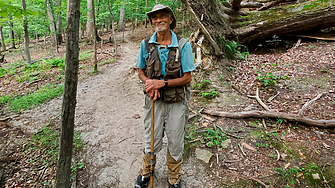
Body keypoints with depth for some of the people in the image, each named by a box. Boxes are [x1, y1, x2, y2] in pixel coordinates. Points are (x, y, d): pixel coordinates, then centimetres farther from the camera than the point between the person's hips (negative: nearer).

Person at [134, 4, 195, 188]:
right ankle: (145, 173, 43)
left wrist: (162, 83, -20)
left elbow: (187, 78, -9)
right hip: (154, 100, 2)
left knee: (175, 144, 12)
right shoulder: (146, 44, -1)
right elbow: (141, 72, 8)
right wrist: (150, 84, -14)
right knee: (151, 142, 14)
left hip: (176, 102, -1)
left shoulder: (183, 45, -9)